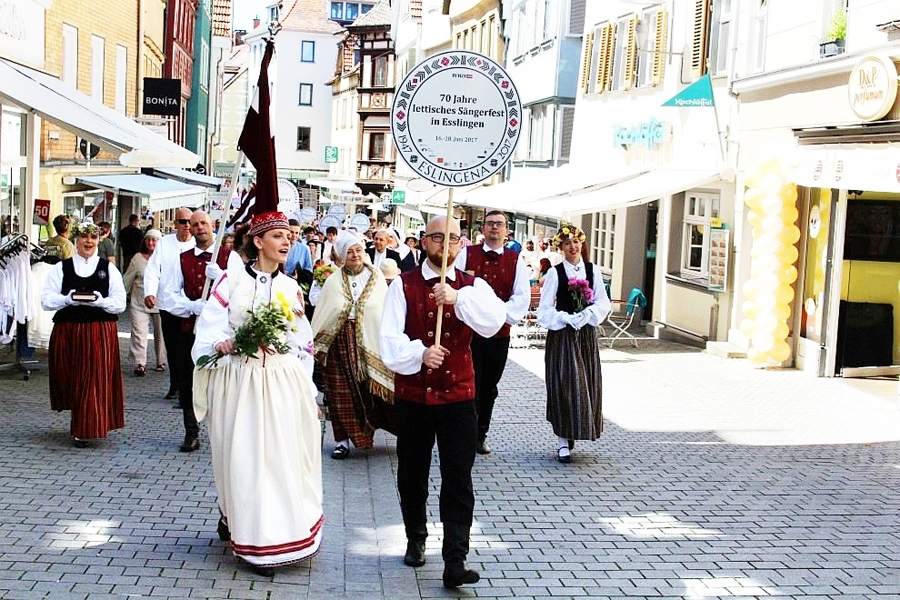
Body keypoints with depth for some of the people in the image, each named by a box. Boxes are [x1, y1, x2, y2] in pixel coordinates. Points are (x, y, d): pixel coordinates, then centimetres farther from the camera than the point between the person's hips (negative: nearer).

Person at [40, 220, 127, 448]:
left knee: (95, 379, -5)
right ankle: (79, 422, 29)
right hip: (66, 332, 1)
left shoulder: (109, 269, 8)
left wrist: (100, 301, -17)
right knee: (68, 378, 6)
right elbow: (46, 300, 0)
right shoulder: (61, 268, 8)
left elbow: (120, 303, 1)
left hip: (100, 333, -1)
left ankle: (85, 430, 2)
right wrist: (68, 299, -17)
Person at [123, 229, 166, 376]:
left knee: (160, 334, 10)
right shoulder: (138, 258, 2)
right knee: (139, 333, -8)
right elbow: (128, 279, 10)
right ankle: (140, 364, -8)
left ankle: (161, 362, 24)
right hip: (139, 302, 0)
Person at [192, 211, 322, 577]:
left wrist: (306, 394, 13)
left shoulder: (290, 288, 10)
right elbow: (210, 326, -2)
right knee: (244, 457, 0)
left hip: (282, 383, 3)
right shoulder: (232, 280, 0)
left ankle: (279, 533, 19)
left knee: (282, 456, 4)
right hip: (239, 382, -3)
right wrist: (219, 344, -24)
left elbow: (303, 344, 14)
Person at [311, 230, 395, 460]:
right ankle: (343, 439, 12)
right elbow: (321, 316, 5)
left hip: (369, 343, -1)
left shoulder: (377, 278, 3)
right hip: (340, 342, 1)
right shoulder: (334, 281, 4)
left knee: (371, 389, -2)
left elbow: (385, 311, 0)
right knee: (341, 393, 3)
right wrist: (318, 345, 3)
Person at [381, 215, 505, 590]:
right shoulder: (403, 285, -1)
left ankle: (455, 562, -4)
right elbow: (390, 341, -11)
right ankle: (416, 540, 36)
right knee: (412, 476, 15)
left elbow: (493, 322, -17)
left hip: (458, 397, 0)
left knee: (458, 481, -5)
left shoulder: (471, 286, 3)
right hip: (412, 396, 0)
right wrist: (420, 354, -28)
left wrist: (459, 298, -31)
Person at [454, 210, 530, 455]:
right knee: (470, 385, -5)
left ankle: (481, 435, 27)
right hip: (468, 331, -2)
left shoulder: (516, 261, 4)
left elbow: (522, 297, -4)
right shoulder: (466, 254, 2)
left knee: (489, 388, 13)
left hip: (499, 335, 2)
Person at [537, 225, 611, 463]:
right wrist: (568, 318, -16)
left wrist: (586, 315, -14)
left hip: (586, 334, 3)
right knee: (565, 384, -6)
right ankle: (563, 442, 0)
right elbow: (545, 309, -5)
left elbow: (602, 303, 3)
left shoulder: (593, 270, 4)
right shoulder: (555, 273, -4)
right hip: (562, 335, -3)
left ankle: (574, 434, 23)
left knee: (586, 385, 6)